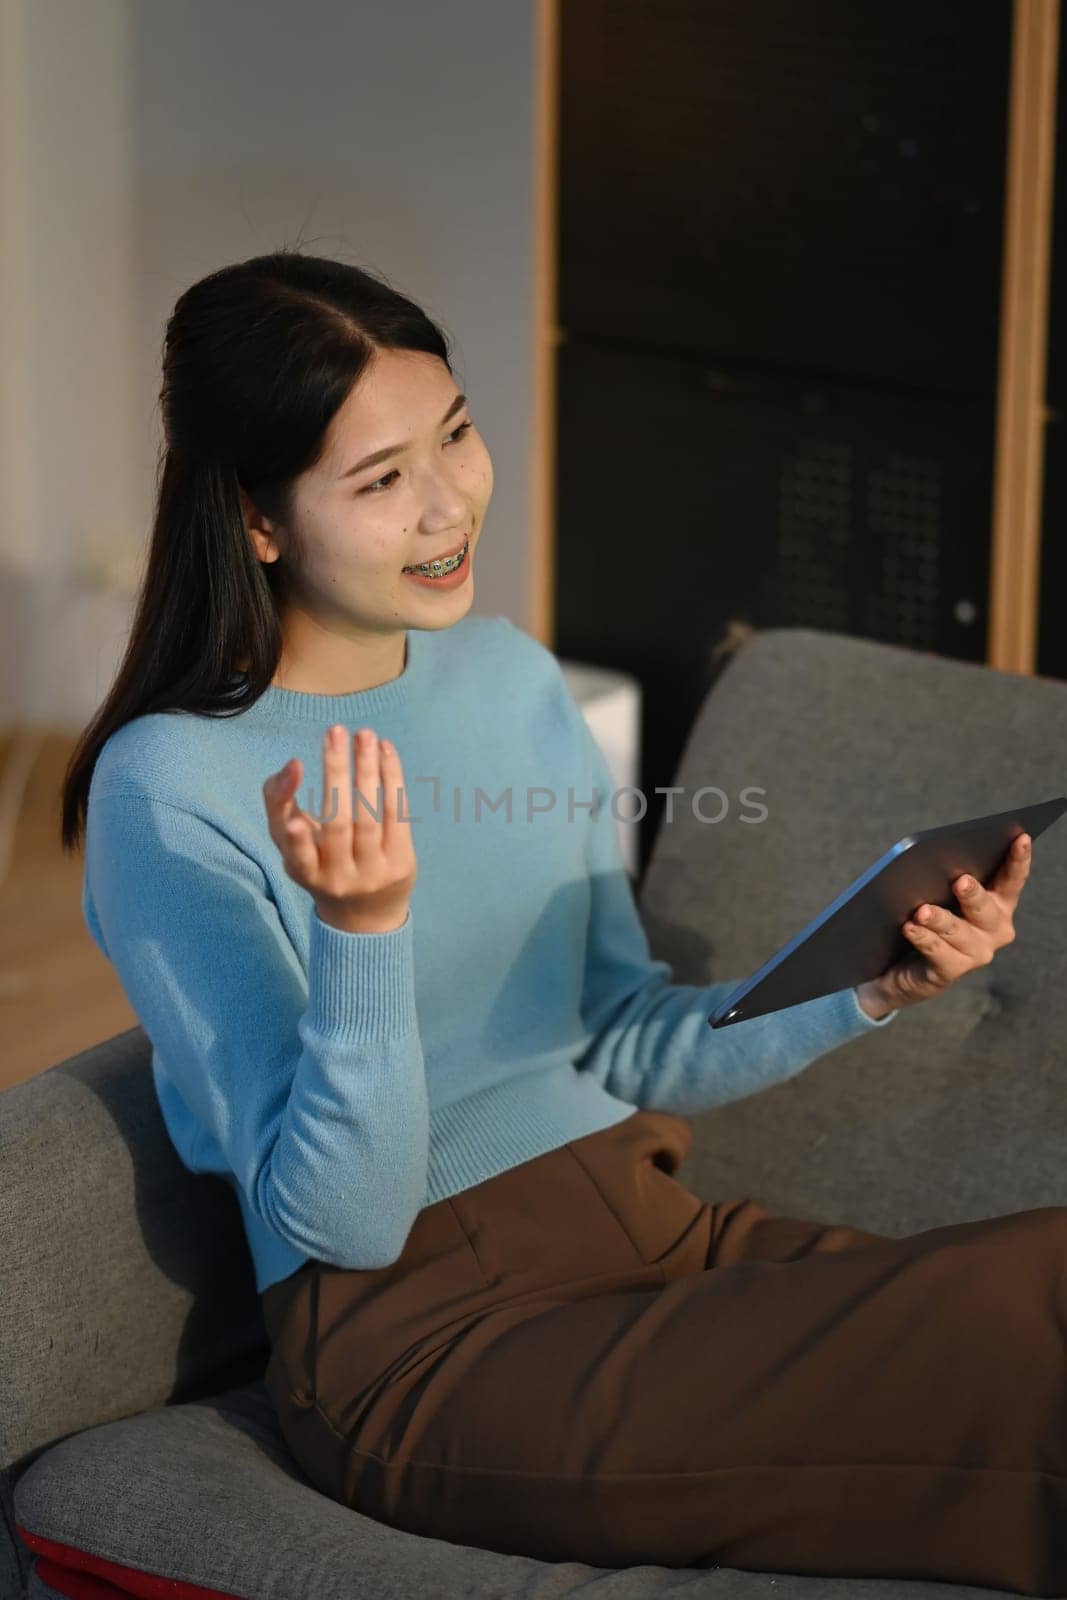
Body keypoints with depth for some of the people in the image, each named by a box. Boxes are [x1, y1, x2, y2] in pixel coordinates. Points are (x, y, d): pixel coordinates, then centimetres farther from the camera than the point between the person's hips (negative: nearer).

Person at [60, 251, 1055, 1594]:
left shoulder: (511, 674, 11)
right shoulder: (170, 789, -10)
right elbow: (340, 1221, -12)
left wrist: (873, 989, -2)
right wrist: (362, 928, -28)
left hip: (648, 1219, 7)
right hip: (415, 1332, -6)